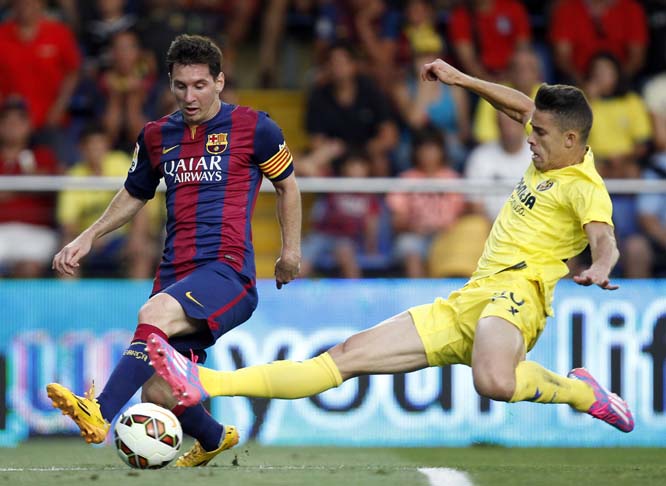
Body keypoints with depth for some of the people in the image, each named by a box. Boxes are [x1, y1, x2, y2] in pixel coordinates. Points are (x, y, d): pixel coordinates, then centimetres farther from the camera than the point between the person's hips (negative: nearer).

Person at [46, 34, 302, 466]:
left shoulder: (253, 127, 1)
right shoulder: (157, 136, 14)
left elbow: (287, 184, 16)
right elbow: (134, 195, 30)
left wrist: (291, 249, 12)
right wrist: (88, 238, 19)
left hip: (228, 271, -6)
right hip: (175, 276, 6)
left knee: (155, 314, -36)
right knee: (157, 394, 0)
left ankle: (100, 414, -49)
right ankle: (213, 439, 34)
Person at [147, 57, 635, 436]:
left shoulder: (584, 187, -4)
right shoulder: (550, 153, 20)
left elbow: (605, 239, -23)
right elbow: (522, 105, 38)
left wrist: (600, 269, -44)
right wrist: (462, 79, 37)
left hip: (514, 291, -9)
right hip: (462, 306, 9)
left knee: (495, 382, -44)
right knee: (349, 354, 4)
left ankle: (578, 390, -15)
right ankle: (207, 383, 1)